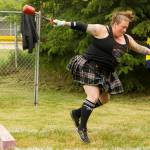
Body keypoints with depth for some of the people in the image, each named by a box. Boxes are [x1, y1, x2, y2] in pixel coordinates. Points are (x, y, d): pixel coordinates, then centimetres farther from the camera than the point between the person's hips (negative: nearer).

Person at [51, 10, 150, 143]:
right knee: (93, 96, -17)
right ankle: (82, 128, -4)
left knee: (104, 99, 14)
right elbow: (82, 27, -14)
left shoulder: (127, 39, 6)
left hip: (105, 73, 8)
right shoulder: (101, 30, -13)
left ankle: (77, 113, 30)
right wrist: (63, 23, -19)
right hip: (90, 67, -8)